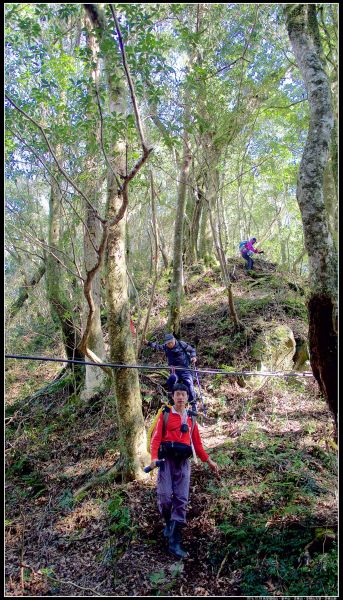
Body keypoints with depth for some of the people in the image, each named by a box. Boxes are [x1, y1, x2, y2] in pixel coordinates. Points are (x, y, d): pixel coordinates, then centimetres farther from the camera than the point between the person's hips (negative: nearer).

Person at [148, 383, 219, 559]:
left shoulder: (191, 419, 15)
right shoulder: (165, 415, 3)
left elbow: (197, 443, 20)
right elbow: (156, 437, -5)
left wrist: (208, 461, 15)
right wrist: (154, 457, -19)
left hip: (183, 462, 3)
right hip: (166, 459, -3)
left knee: (181, 501, -2)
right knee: (165, 496, -9)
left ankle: (175, 543, 3)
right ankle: (168, 523, 23)